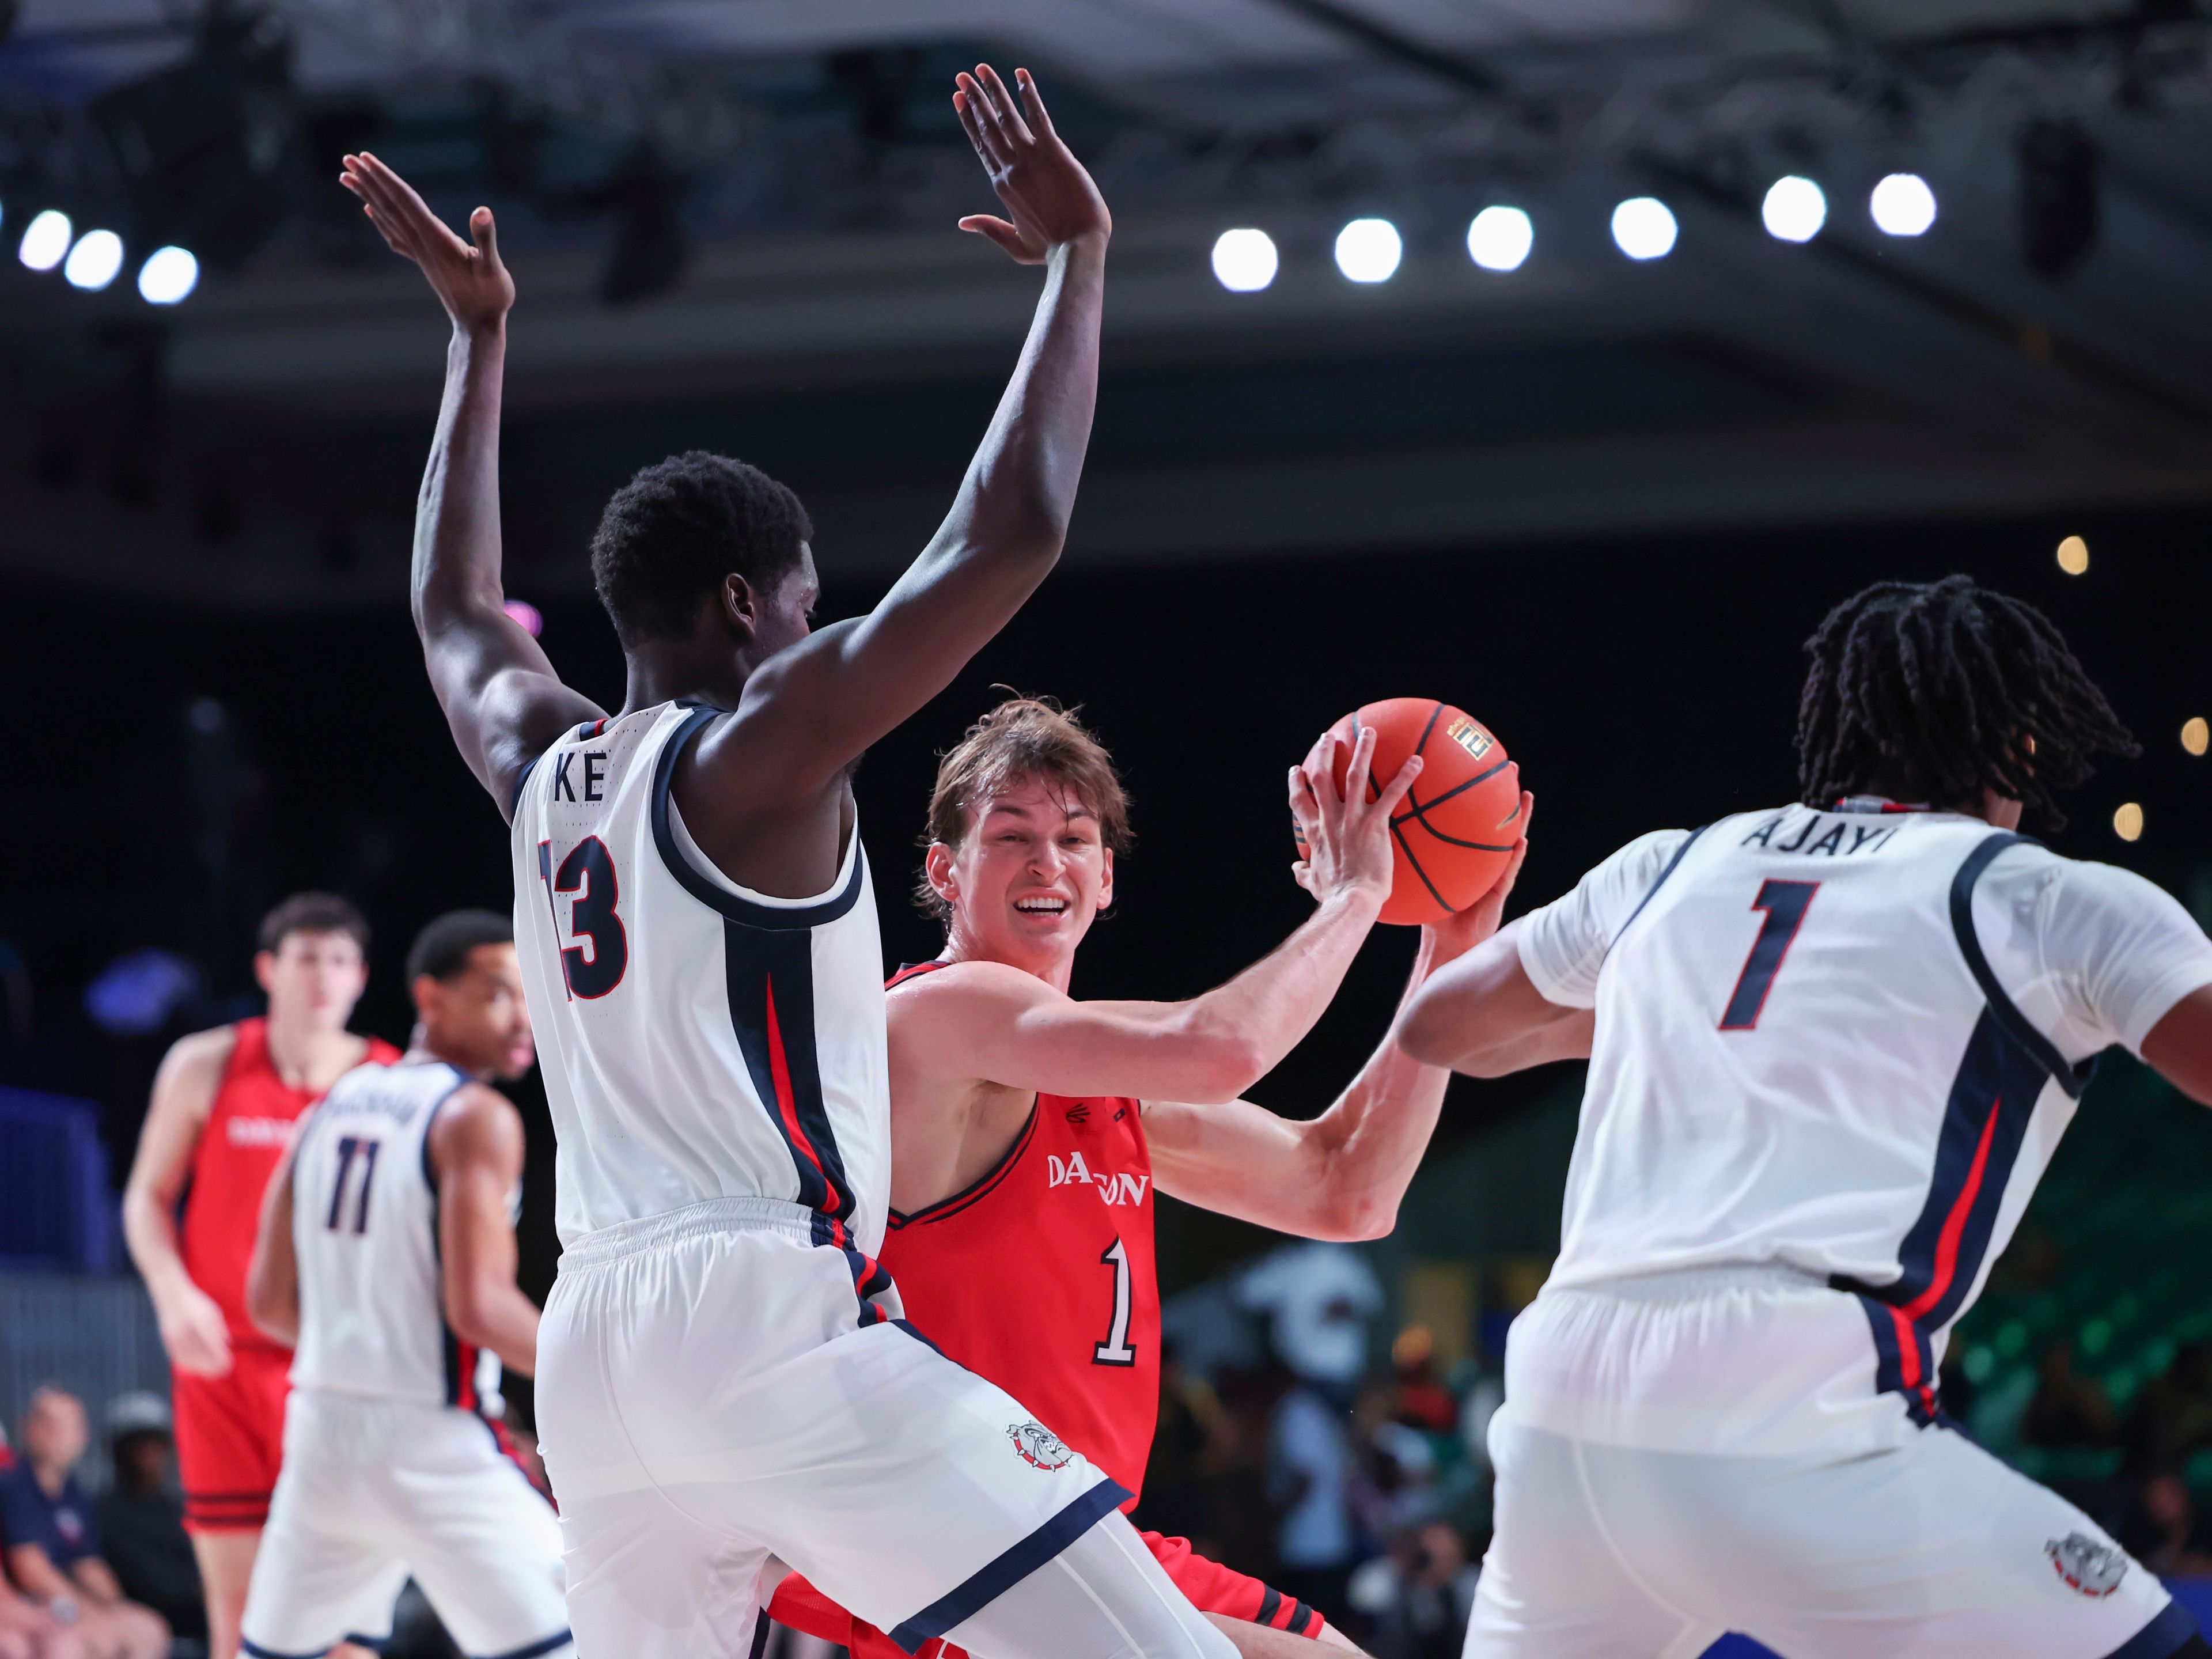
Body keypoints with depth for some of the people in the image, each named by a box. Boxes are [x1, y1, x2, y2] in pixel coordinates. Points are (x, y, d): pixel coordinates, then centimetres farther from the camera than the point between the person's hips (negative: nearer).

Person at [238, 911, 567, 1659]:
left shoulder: (330, 1110, 12)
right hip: (433, 1445, -7)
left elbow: (270, 1303, 13)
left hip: (321, 1429, 7)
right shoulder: (476, 1117, -10)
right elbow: (479, 1307, -19)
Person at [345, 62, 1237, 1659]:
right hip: (781, 1319, -8)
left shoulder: (541, 766, 16)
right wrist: (1079, 255, -1)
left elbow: (454, 612, 39)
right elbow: (1011, 537, -10)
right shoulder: (756, 753, -4)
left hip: (592, 1346, 8)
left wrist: (477, 335, 45)